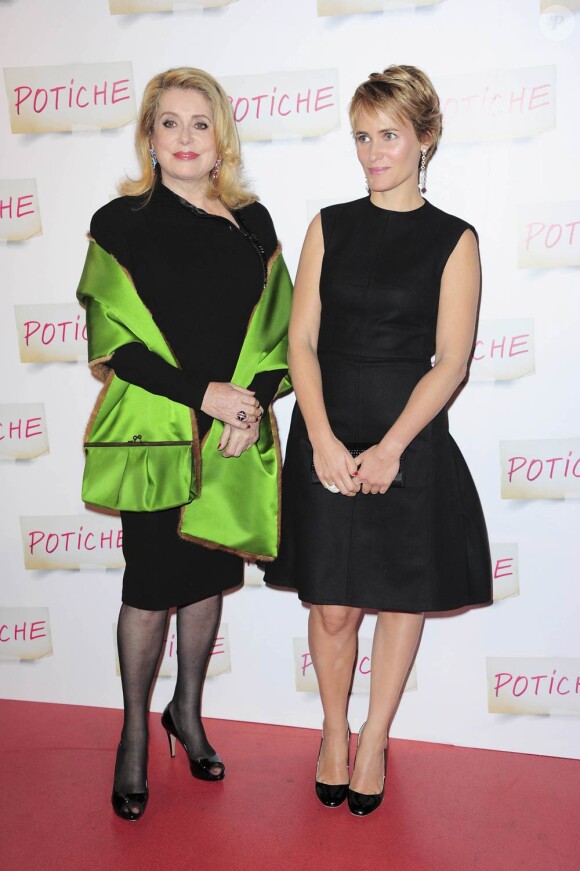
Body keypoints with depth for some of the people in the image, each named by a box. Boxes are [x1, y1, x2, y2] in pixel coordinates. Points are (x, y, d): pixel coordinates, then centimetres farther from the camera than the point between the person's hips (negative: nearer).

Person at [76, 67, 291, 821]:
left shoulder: (252, 223, 8)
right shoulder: (121, 223, -2)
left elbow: (277, 330, 7)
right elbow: (115, 343, -8)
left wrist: (251, 404, -9)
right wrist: (203, 393, -16)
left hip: (234, 438, 3)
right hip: (153, 434, -3)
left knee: (209, 577, 13)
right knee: (151, 587, 4)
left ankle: (188, 711, 35)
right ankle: (135, 736, 24)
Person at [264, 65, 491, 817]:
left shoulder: (453, 240, 0)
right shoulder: (329, 226, 6)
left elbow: (450, 361, -6)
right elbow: (302, 340, 0)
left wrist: (390, 448, -15)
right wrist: (323, 439, -12)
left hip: (410, 437, -1)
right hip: (326, 435, 1)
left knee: (401, 598, 9)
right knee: (332, 607, 6)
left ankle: (374, 741, 30)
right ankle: (333, 732, 31)